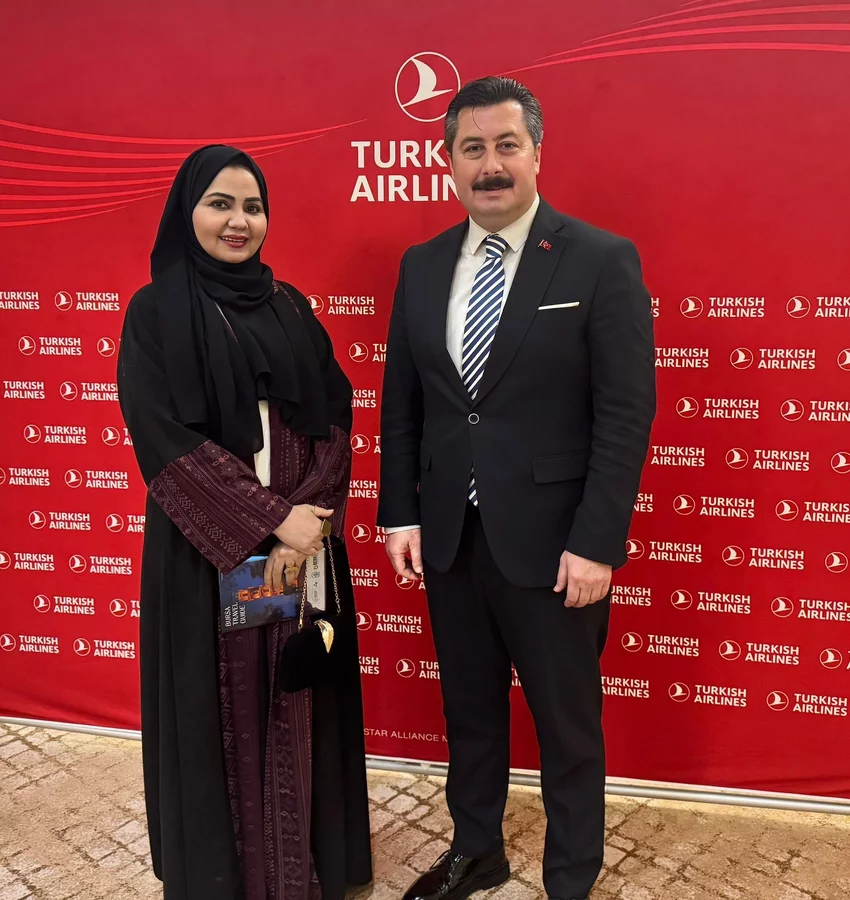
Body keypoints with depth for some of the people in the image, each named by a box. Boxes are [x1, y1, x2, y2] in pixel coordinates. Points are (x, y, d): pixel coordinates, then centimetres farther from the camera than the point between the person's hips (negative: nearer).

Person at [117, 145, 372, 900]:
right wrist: (268, 520, -17)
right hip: (206, 548, -3)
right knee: (220, 710, 8)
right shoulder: (154, 312, -4)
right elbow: (163, 439, -12)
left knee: (300, 705, 12)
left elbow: (334, 417, 3)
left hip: (301, 536, 4)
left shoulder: (289, 307, 8)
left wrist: (309, 515, -12)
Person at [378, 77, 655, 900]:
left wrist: (596, 543, -15)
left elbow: (625, 415, -11)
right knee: (468, 708, 21)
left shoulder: (601, 261, -8)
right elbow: (400, 402, 8)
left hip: (550, 543, -4)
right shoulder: (421, 265, 6)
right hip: (448, 537, 5)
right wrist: (399, 513, 3)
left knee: (567, 724, 12)